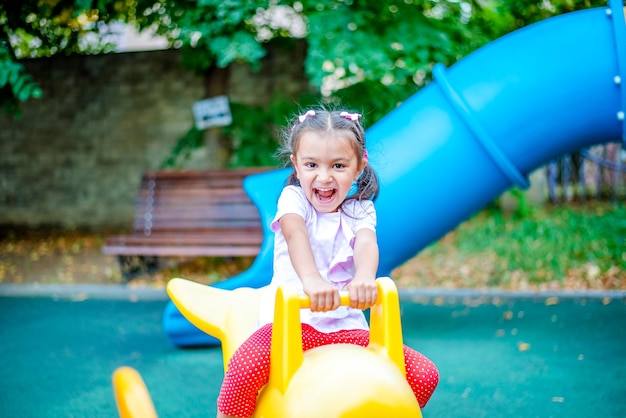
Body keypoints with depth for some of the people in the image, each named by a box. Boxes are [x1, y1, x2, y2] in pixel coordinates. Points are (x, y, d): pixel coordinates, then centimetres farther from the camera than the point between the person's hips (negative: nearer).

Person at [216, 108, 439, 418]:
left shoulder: (360, 210, 7)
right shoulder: (293, 197, 0)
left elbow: (366, 244, -16)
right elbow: (295, 234, -23)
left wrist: (364, 276, -42)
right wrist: (311, 279, -46)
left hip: (347, 327, 3)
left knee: (424, 375, -9)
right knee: (245, 368, -33)